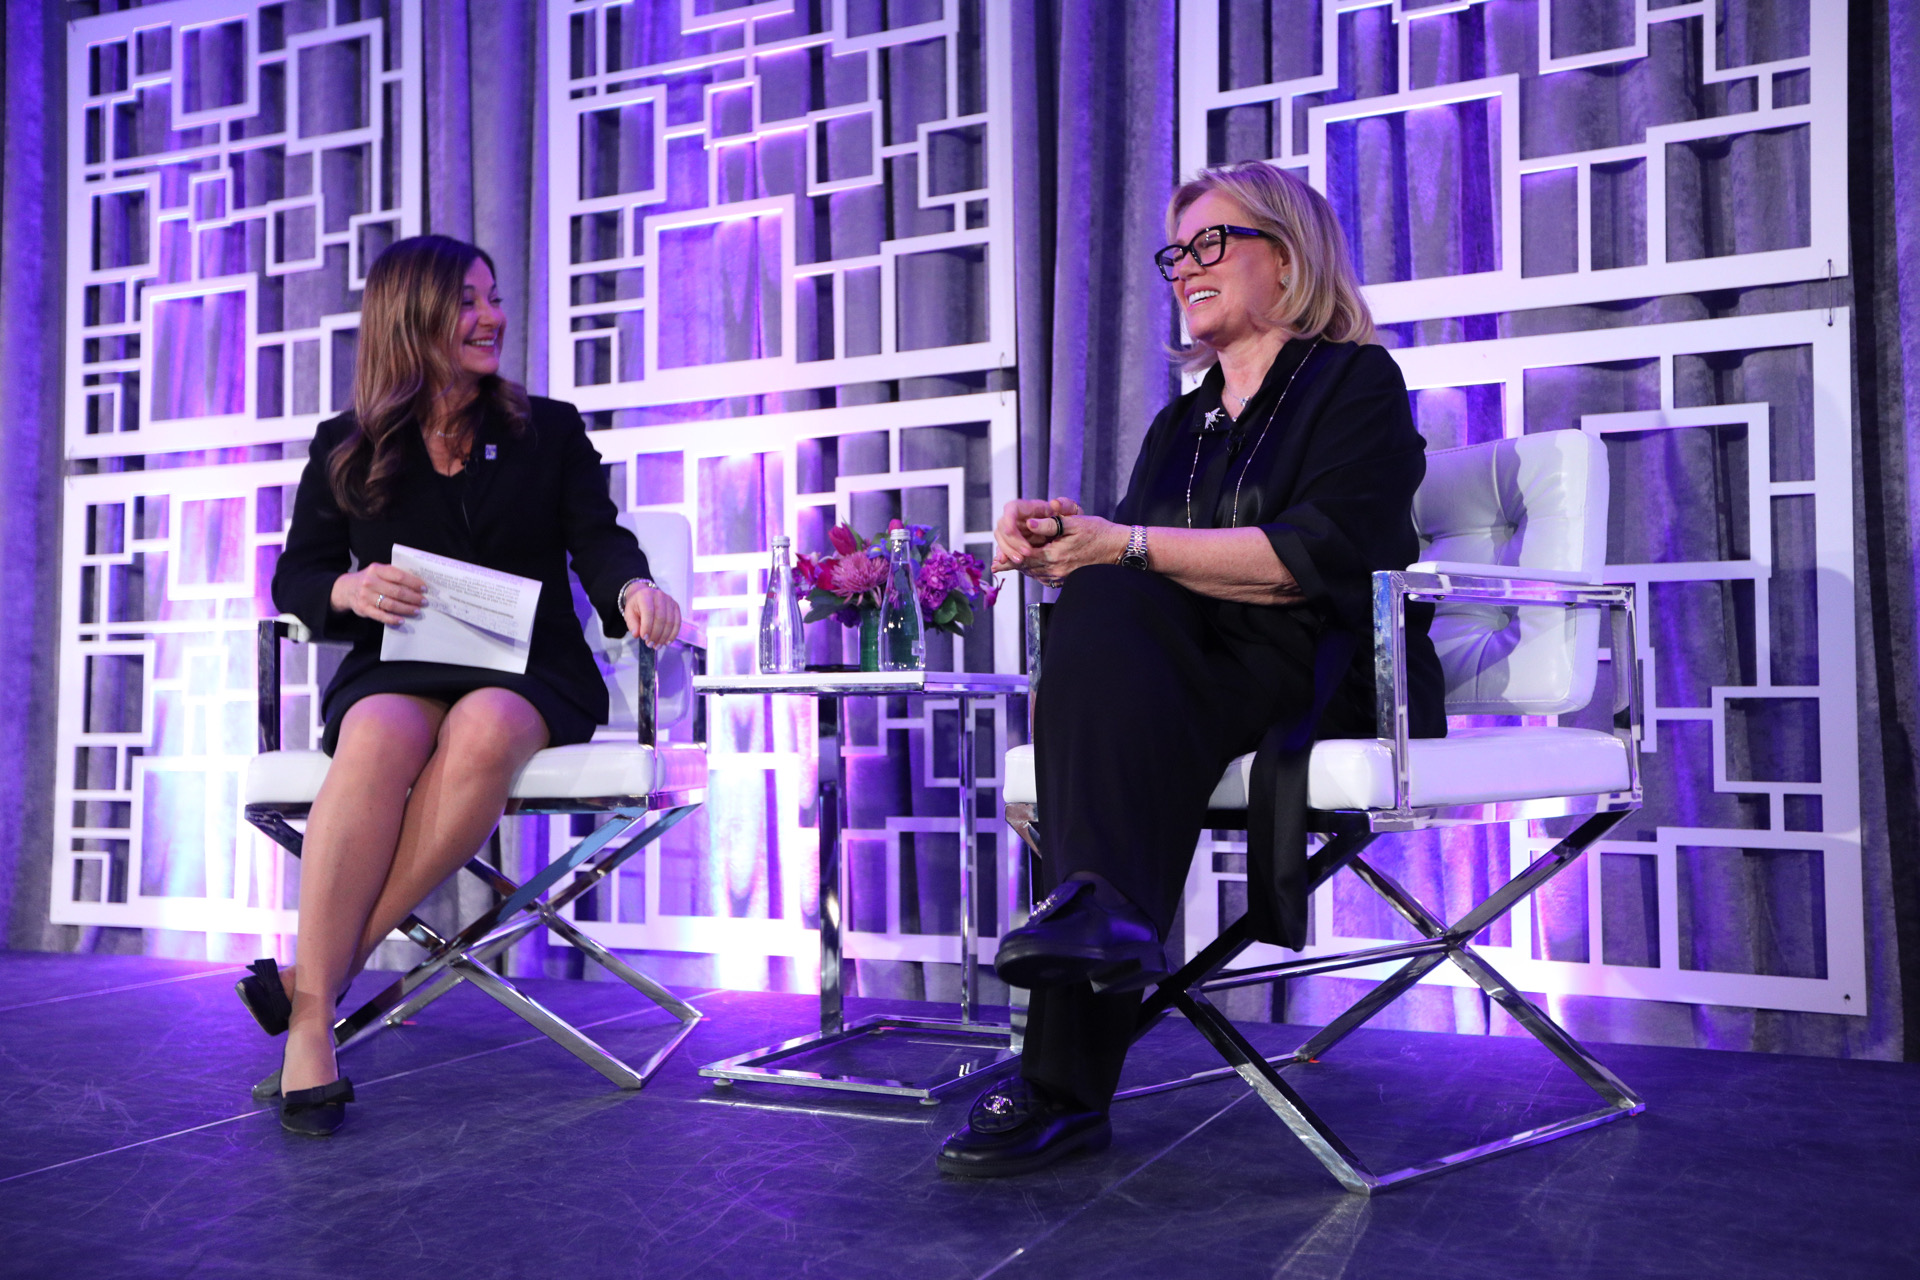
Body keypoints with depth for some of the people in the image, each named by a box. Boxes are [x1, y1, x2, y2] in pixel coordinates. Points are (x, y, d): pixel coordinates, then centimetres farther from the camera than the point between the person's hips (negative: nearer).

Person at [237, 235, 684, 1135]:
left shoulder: (550, 430, 14)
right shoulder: (346, 447, 14)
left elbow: (598, 540, 2)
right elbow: (293, 577, 13)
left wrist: (634, 590, -22)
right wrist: (347, 588, -12)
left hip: (530, 670, 0)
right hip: (395, 667, 0)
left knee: (485, 732, -37)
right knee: (380, 743, -36)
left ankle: (319, 974, -28)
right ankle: (312, 1023, -33)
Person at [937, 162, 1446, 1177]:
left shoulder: (1356, 381, 6)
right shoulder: (1180, 424, 25)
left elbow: (1315, 555, -12)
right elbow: (1117, 577, 13)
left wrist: (1124, 545, -15)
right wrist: (1052, 546, -9)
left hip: (1324, 684, -5)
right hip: (1182, 685, 5)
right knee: (1100, 617, -28)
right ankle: (1104, 911, -39)